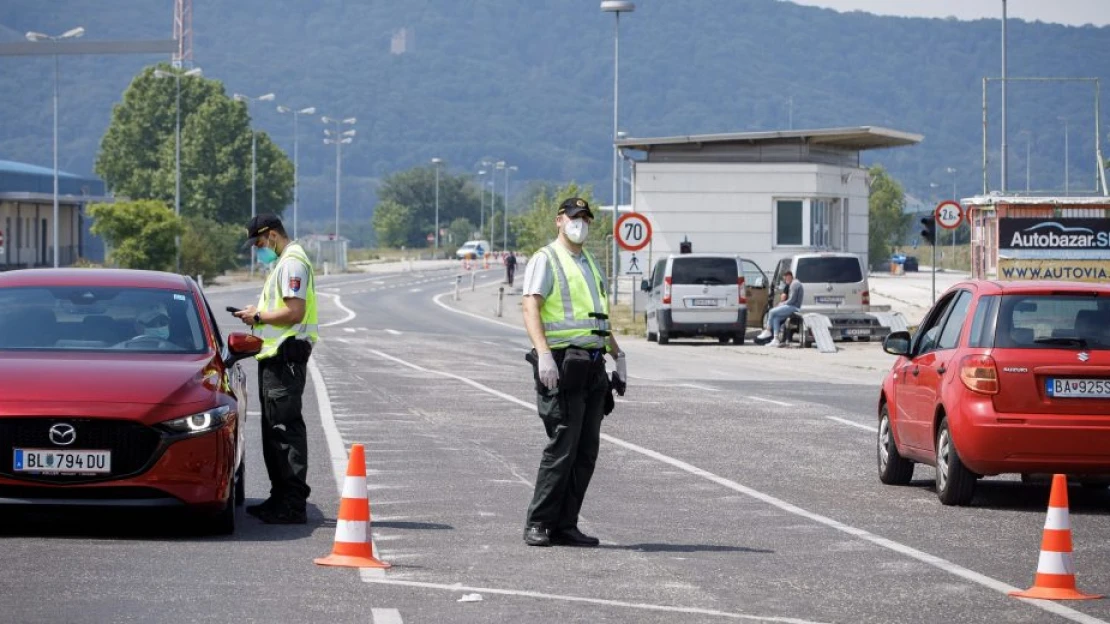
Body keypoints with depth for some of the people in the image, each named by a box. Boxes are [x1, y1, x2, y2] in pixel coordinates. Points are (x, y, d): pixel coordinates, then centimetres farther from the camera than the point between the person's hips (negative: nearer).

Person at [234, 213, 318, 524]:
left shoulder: (292, 263, -13)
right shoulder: (284, 262, 21)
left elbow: (295, 312, -23)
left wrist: (259, 316, -12)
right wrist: (257, 314, 12)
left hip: (285, 356, -11)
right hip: (276, 356, 11)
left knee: (286, 428, -11)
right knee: (275, 428, 15)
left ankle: (293, 504, -12)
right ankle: (281, 498, 22)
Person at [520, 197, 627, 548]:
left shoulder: (590, 264, 24)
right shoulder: (546, 260, -2)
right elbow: (531, 308, -15)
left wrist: (617, 354, 27)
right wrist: (543, 353, -27)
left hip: (592, 368, 8)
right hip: (562, 365, -8)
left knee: (586, 451, 3)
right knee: (562, 448, -12)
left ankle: (565, 526, 7)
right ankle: (537, 525, -6)